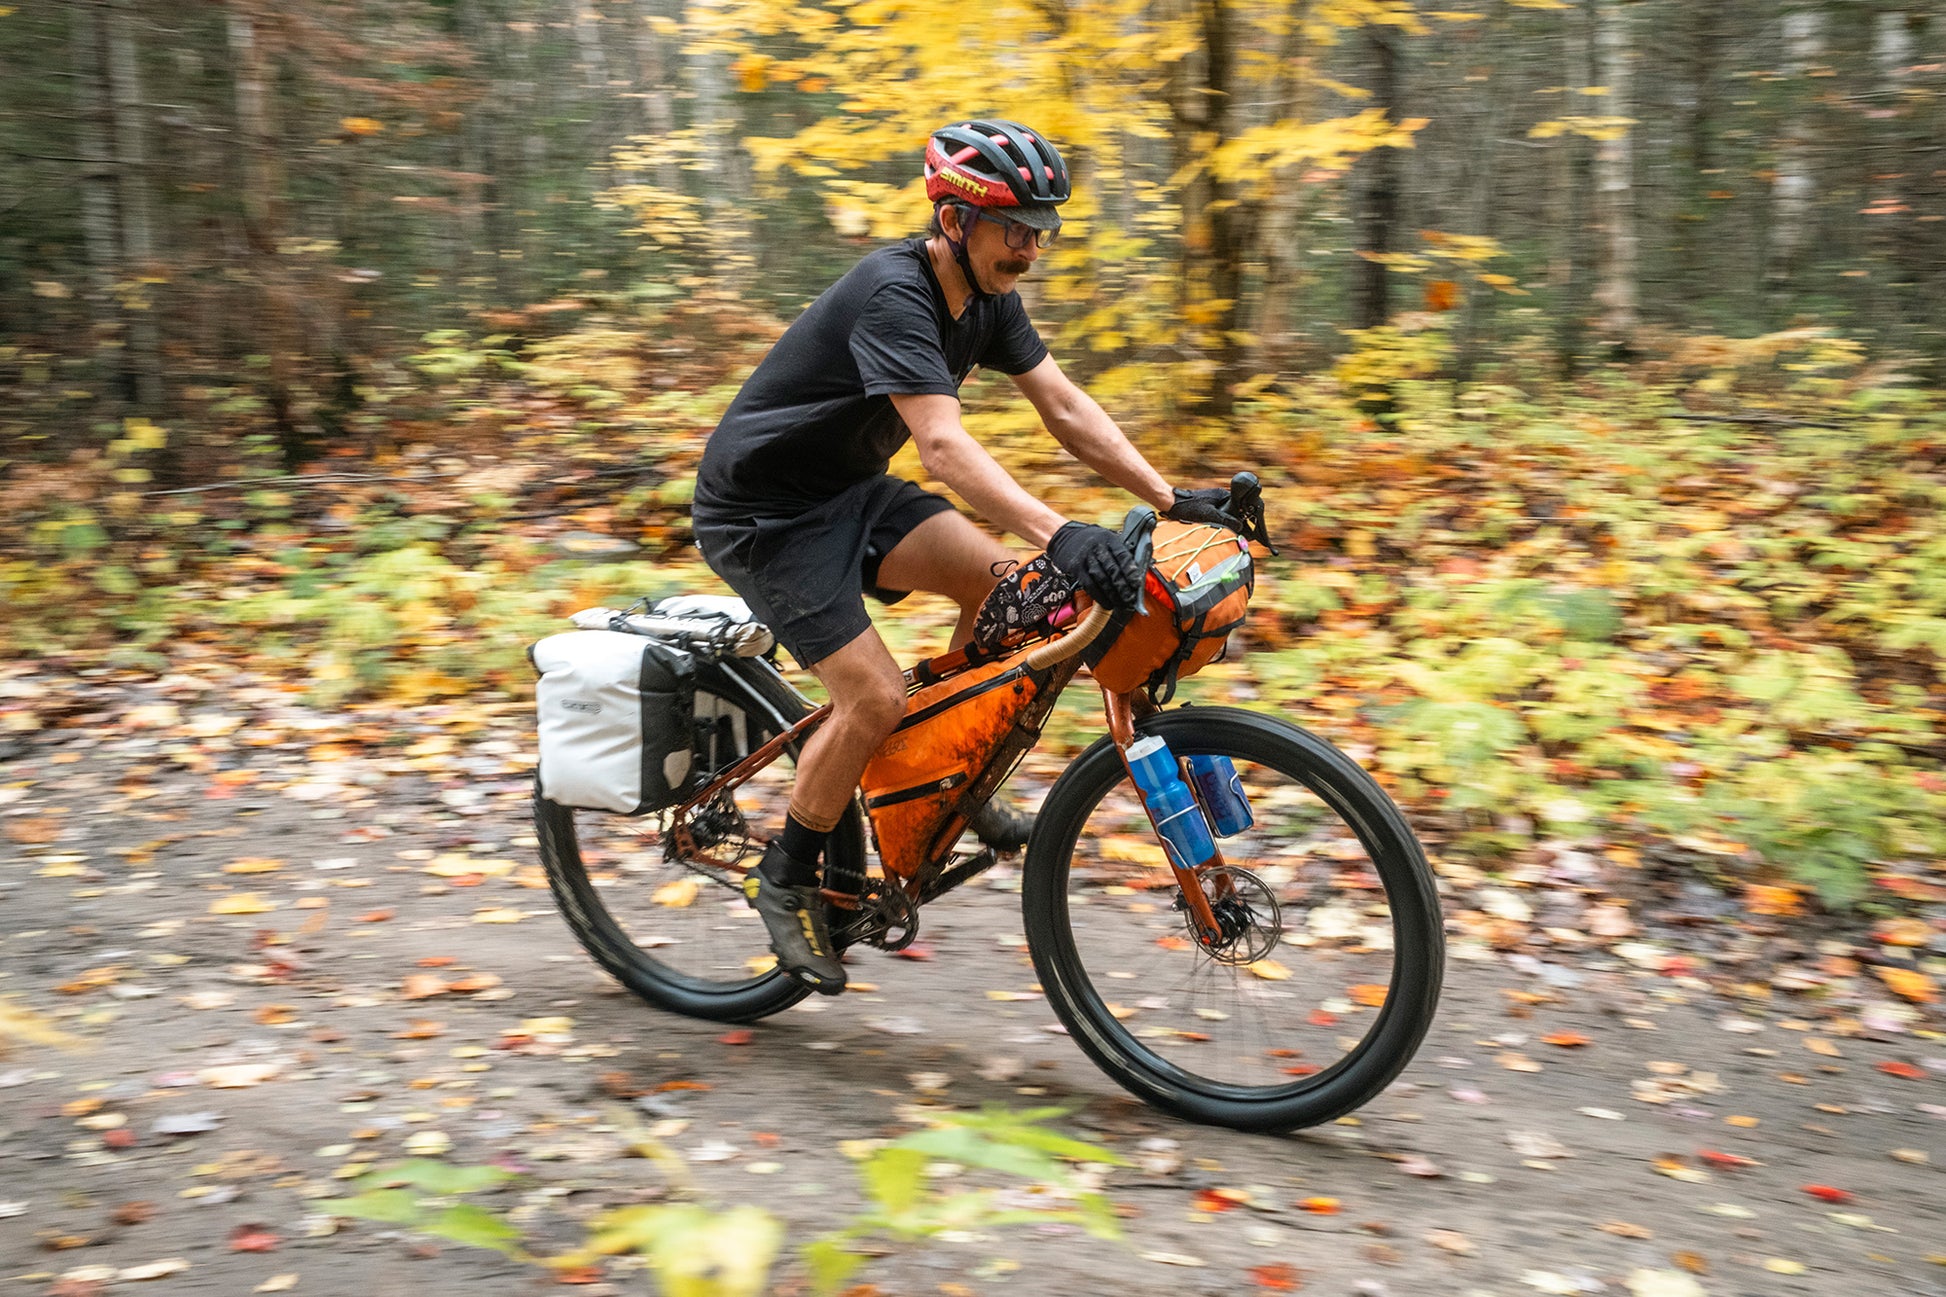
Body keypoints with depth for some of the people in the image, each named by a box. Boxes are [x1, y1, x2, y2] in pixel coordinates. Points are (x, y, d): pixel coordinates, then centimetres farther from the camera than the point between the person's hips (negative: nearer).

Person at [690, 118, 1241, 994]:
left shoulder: (988, 297, -1)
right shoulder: (893, 295, -27)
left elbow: (1064, 407, -1)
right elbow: (943, 444, -40)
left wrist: (1171, 499, -10)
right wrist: (1058, 533, -51)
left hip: (849, 490, 8)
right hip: (762, 513, -8)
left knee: (1004, 582, -9)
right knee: (876, 698, -15)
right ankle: (787, 879, 6)